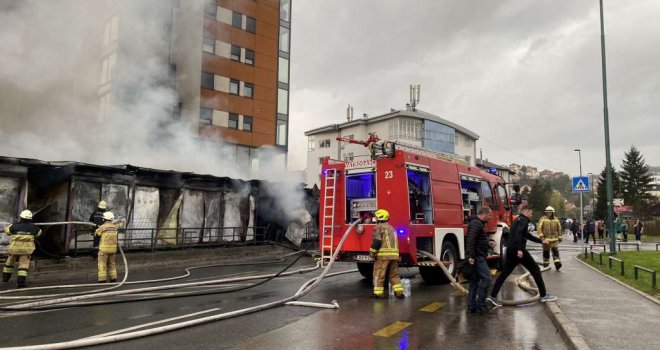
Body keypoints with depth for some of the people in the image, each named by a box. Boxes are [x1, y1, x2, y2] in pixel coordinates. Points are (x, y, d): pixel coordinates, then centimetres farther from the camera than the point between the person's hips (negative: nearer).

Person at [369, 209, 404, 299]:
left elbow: (377, 241, -13)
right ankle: (399, 292, 8)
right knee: (394, 274, 13)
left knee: (379, 275, -1)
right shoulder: (391, 227, 22)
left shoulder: (379, 226, -3)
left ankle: (378, 293, 0)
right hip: (394, 254, 7)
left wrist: (372, 252, -9)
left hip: (383, 254, -7)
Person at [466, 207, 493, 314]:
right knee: (486, 279, -10)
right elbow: (470, 240, -25)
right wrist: (471, 256, -29)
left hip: (477, 257, 11)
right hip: (477, 257, -11)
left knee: (475, 281, 12)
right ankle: (480, 305, -6)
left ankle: (472, 306, 16)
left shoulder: (479, 223, 18)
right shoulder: (476, 223, -15)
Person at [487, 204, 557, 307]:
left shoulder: (518, 220, 22)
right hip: (518, 250, -9)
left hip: (510, 250, 9)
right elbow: (518, 233, -23)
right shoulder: (523, 220, -7)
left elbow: (527, 235, 32)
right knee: (535, 269, 5)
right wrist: (519, 249, -28)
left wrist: (541, 241, 38)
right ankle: (544, 295, 11)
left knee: (505, 272, 8)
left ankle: (493, 296, 4)